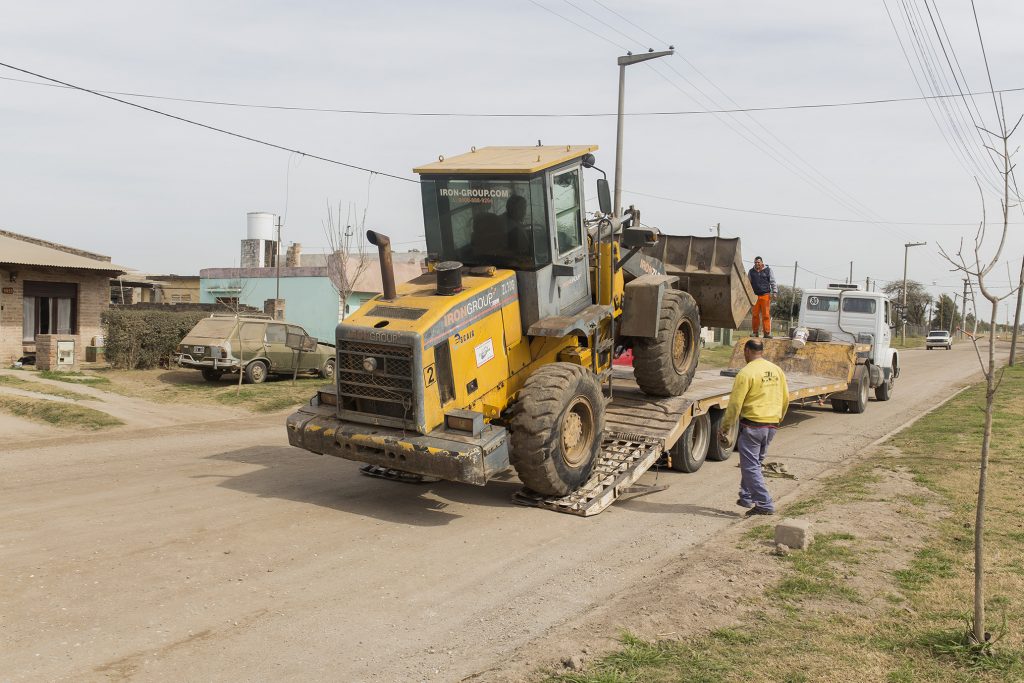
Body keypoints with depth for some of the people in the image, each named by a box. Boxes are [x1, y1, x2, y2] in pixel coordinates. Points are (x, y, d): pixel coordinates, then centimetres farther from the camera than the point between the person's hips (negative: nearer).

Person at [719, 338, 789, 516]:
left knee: (750, 466, 0)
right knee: (755, 463, 21)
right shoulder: (777, 370, 7)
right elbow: (785, 399, 14)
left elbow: (735, 404, -15)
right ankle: (746, 497, 28)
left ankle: (765, 505, -4)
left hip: (752, 425, -7)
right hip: (772, 426, 7)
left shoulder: (746, 373, -14)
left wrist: (724, 428, -7)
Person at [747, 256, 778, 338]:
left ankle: (767, 333, -3)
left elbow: (773, 282, 9)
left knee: (766, 315, -5)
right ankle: (755, 332, 9)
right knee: (755, 315, 0)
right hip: (754, 295, 2)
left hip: (765, 295, -2)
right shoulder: (751, 271, 12)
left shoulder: (768, 270, 7)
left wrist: (774, 292, 1)